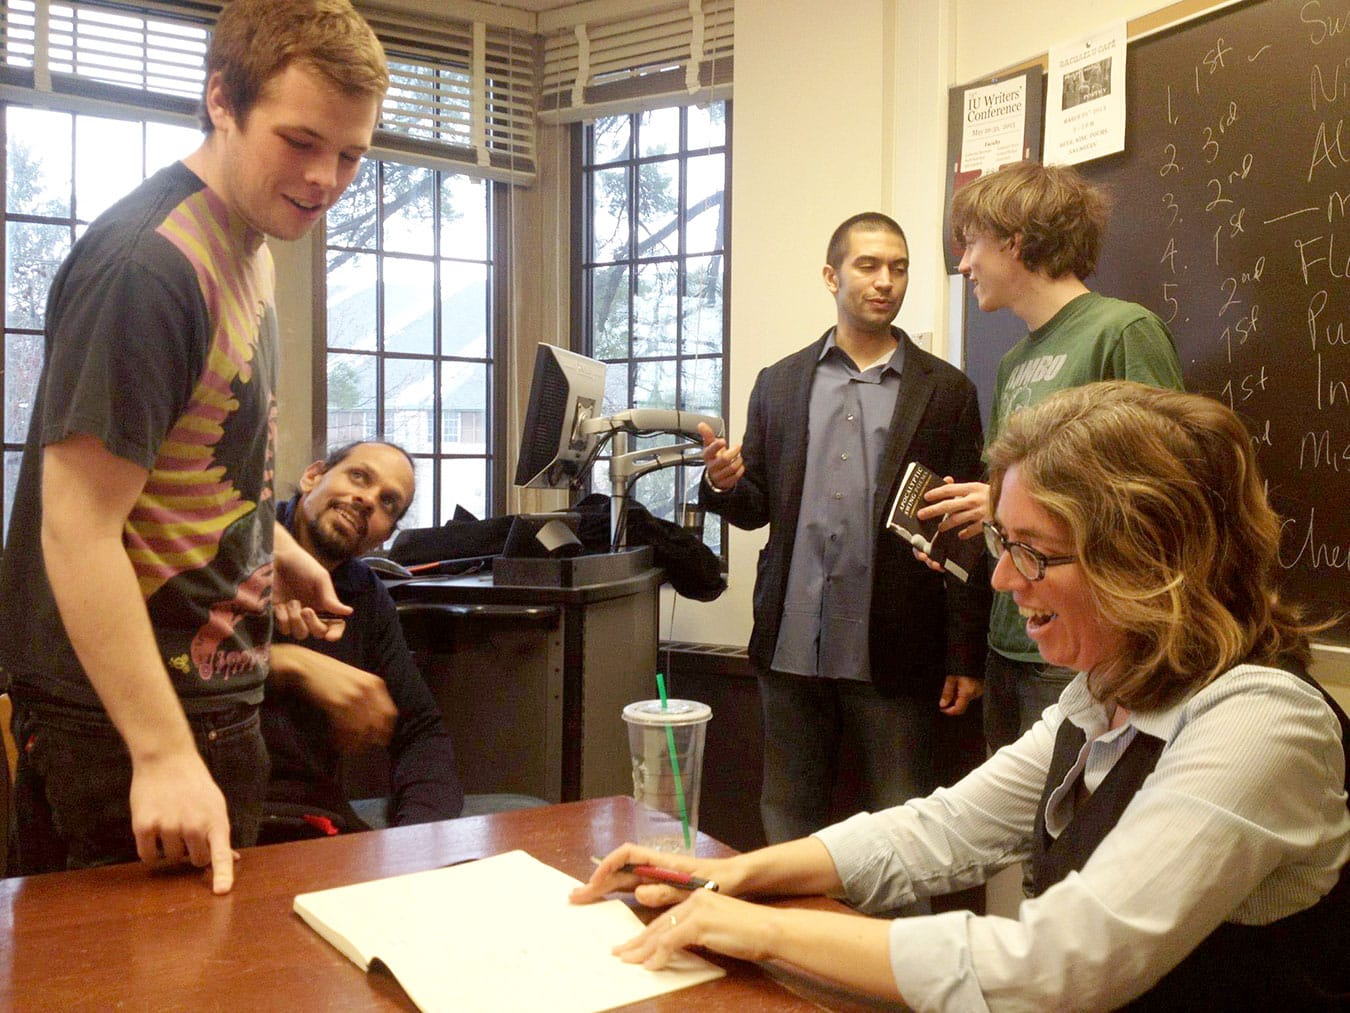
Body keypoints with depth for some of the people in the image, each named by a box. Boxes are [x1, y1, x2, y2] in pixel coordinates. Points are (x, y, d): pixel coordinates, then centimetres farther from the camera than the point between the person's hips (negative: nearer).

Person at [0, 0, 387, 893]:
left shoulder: (249, 245, 9)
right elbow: (76, 528, -27)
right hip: (131, 719, -9)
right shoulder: (149, 264, -23)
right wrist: (163, 753, -29)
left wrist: (274, 544, 17)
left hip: (207, 691, 10)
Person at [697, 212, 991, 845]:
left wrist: (964, 657, -2)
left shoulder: (946, 392, 3)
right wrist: (725, 482, -12)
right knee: (787, 824, 13)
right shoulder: (779, 384, 10)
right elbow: (756, 508, 11)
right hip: (792, 645, 2)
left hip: (891, 651, -2)